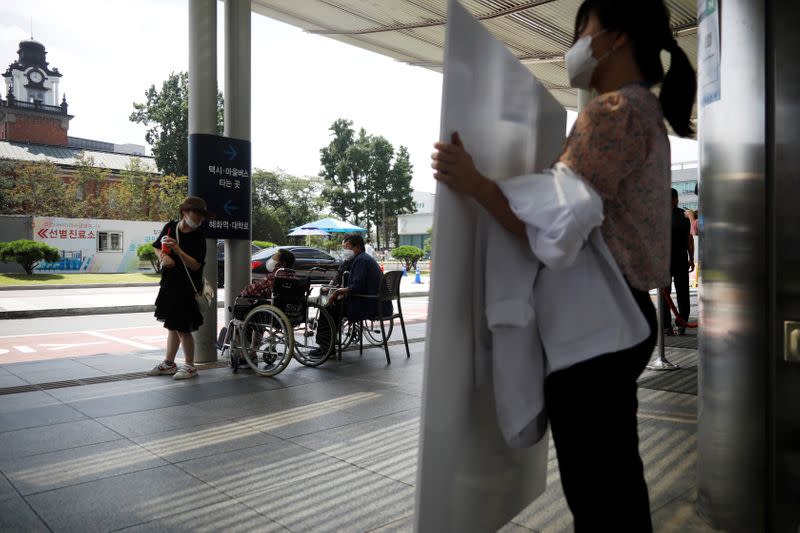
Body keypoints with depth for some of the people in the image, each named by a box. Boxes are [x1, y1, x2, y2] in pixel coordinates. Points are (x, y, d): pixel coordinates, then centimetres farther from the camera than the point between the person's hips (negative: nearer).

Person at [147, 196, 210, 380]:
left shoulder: (198, 237, -12)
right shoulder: (170, 227, 4)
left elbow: (196, 265, -19)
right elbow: (157, 247, 17)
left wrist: (177, 250, -30)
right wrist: (163, 256, -5)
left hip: (187, 289, -6)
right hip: (168, 285, 6)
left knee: (182, 328, -1)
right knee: (172, 326, 18)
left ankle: (190, 366, 14)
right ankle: (168, 363, 31)